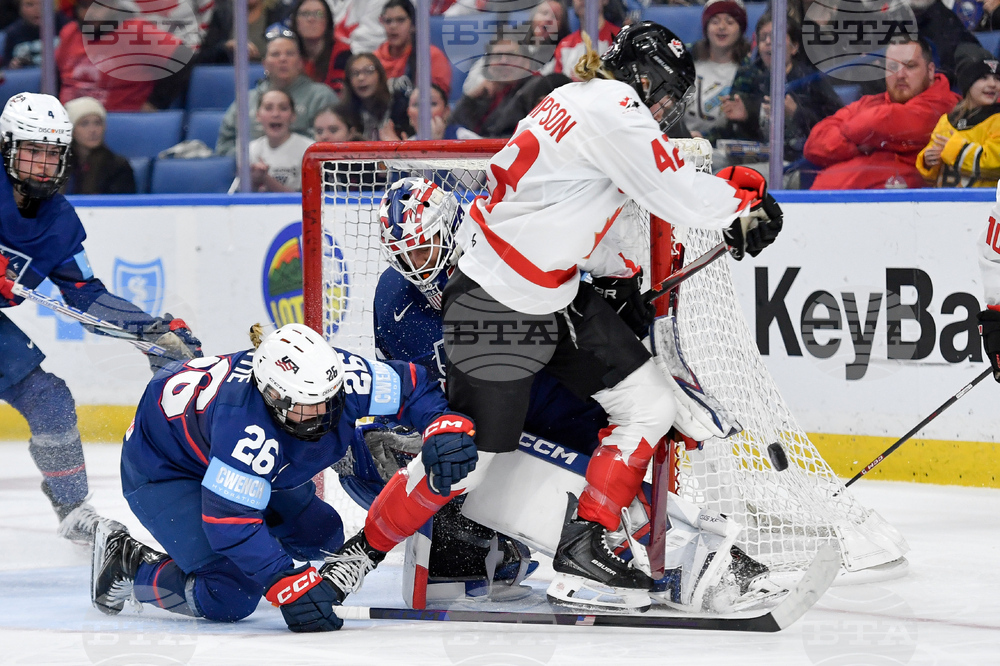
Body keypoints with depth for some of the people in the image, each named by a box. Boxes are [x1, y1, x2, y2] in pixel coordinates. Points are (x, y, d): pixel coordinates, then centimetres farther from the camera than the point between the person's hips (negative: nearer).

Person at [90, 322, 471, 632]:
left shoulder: (336, 374, -26)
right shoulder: (244, 424, -44)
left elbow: (411, 387, -12)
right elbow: (229, 522, -41)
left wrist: (443, 428, -31)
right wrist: (289, 586, -46)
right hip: (161, 470, -8)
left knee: (319, 535, 5)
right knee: (230, 598, -18)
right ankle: (126, 568, 3)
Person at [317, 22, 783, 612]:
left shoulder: (581, 99, 12)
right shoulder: (614, 110, -18)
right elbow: (681, 196, -17)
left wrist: (617, 276, 26)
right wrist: (748, 199, -1)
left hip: (557, 297, 10)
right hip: (500, 304, -10)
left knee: (651, 406, 4)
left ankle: (585, 549, 6)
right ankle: (363, 552, 16)